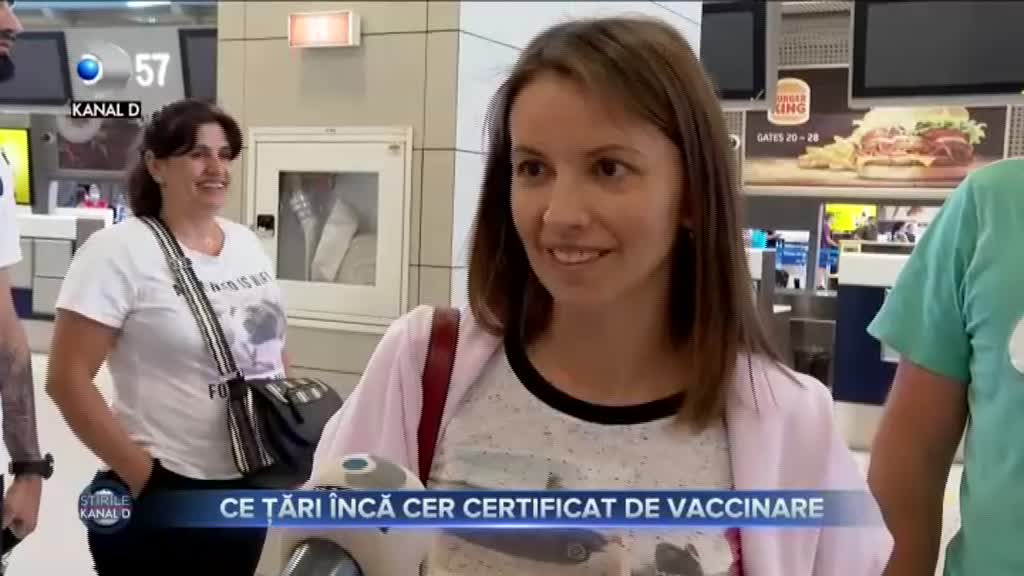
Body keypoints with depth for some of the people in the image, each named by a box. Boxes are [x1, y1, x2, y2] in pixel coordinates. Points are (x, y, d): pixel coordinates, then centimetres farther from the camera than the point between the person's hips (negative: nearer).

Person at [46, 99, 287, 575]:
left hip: (249, 486, 6)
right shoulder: (119, 251, -12)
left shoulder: (247, 243, 6)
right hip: (164, 493, -6)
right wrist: (143, 477, -16)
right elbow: (67, 380, -15)